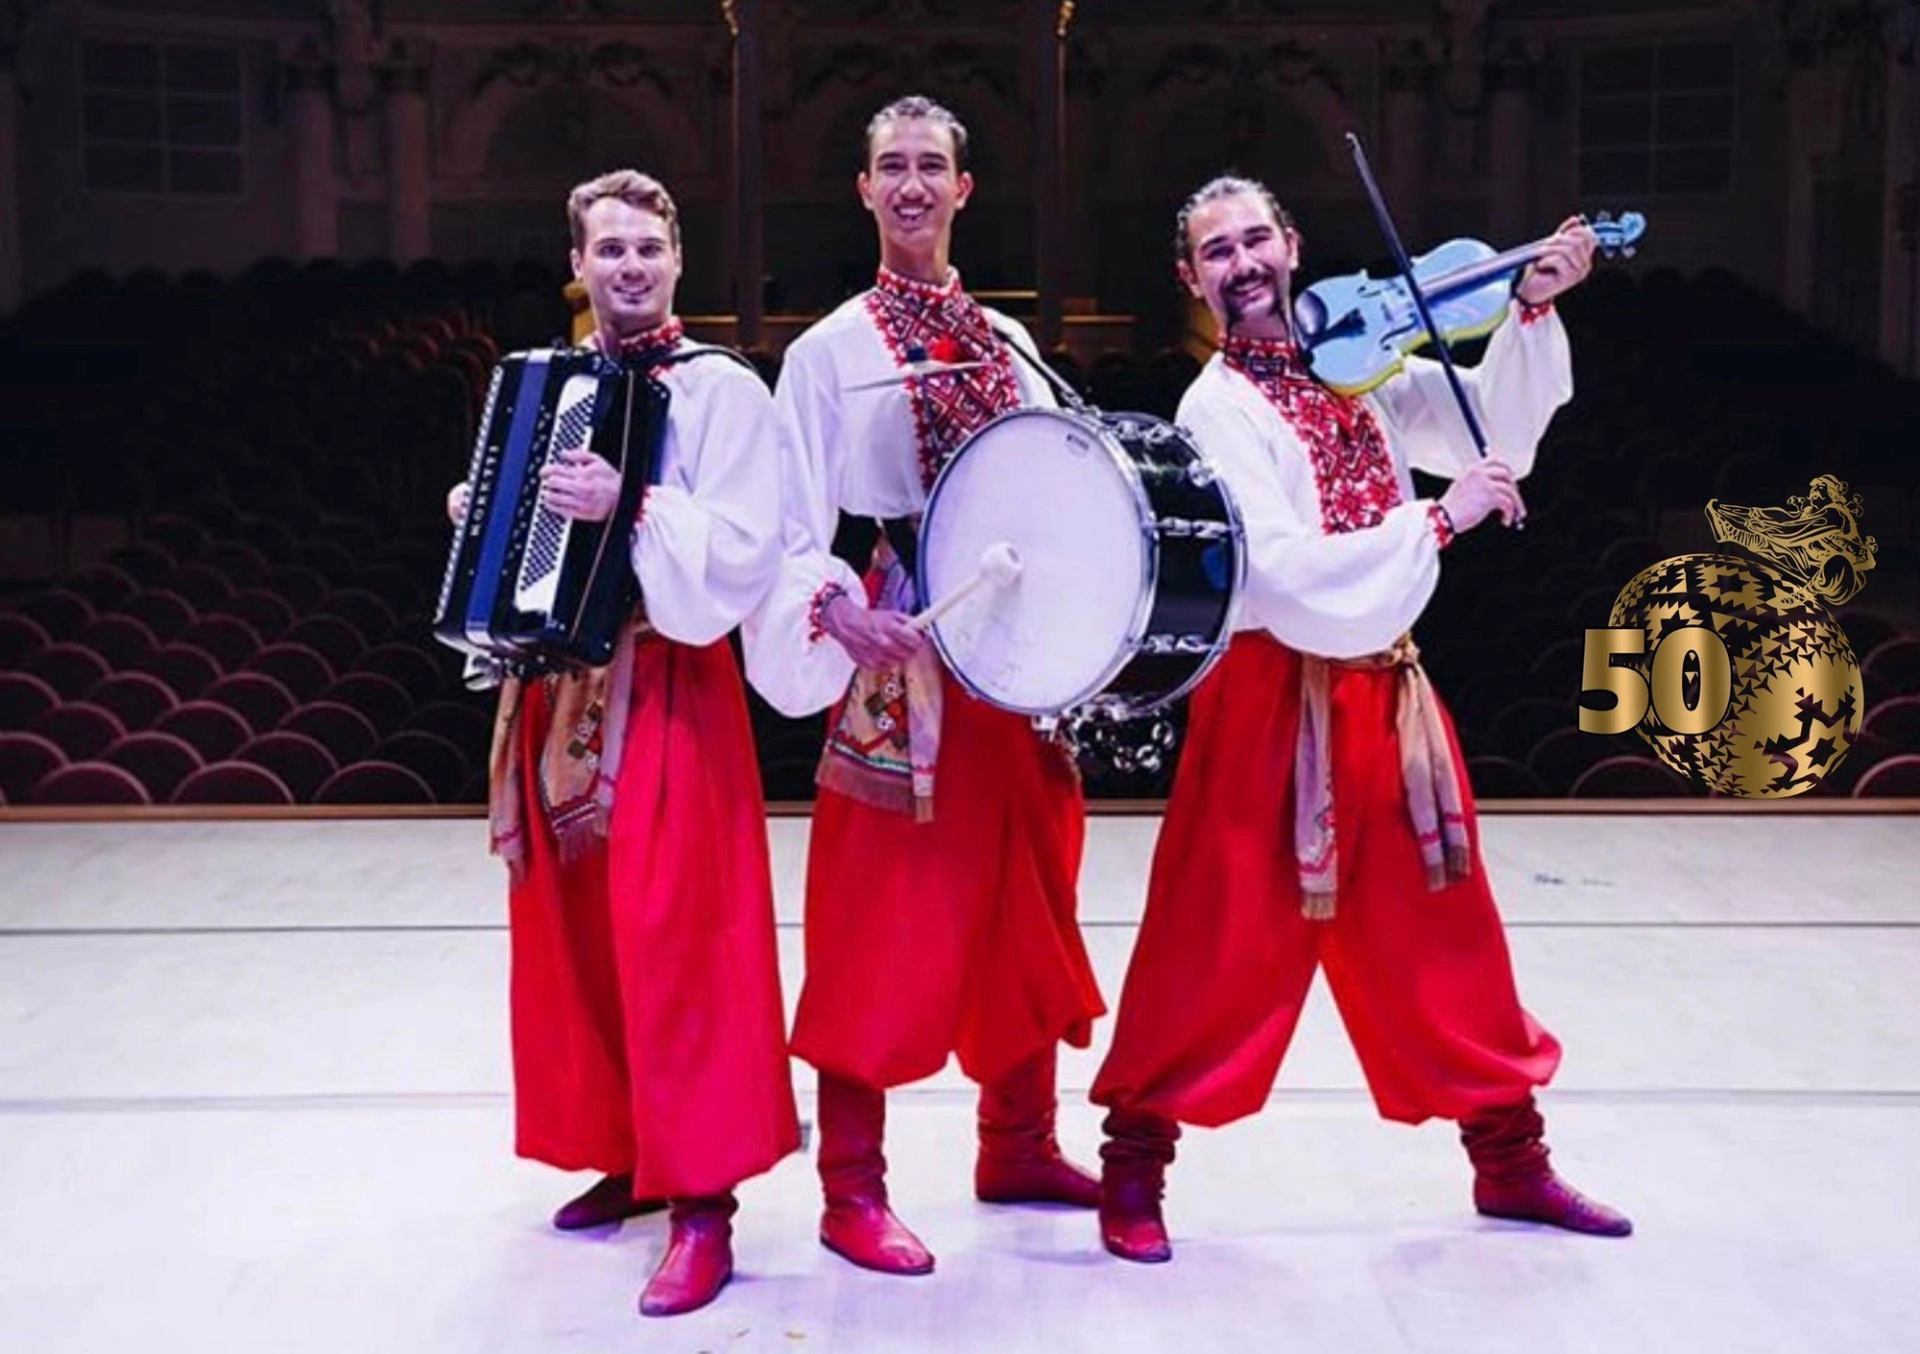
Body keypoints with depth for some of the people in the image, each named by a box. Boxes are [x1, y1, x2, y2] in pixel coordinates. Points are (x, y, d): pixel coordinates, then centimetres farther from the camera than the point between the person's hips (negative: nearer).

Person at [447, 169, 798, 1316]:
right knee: (576, 935, 12)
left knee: (675, 941, -7)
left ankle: (704, 1201, 1)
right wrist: (484, 517, 6)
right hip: (560, 688, 7)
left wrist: (632, 506, -28)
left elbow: (744, 554, -19)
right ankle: (629, 1154, 27)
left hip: (665, 693, -7)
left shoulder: (722, 389, -8)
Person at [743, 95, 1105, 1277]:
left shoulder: (1008, 342, 14)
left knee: (1022, 905, 13)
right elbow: (794, 527, -7)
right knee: (880, 924, -4)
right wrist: (841, 610, -26)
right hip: (893, 655, -5)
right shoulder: (830, 350, -1)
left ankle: (1019, 1146, 28)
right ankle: (853, 1190, 7)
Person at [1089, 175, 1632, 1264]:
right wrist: (1438, 520, -18)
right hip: (1275, 699, -6)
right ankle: (1135, 1169, 14)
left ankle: (1511, 1160, 28)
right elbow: (1286, 573, -21)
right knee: (1223, 948, -1)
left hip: (1388, 689, 6)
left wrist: (1532, 310, -5)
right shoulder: (1216, 410, -10)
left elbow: (1490, 432, 6)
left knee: (1446, 937, 14)